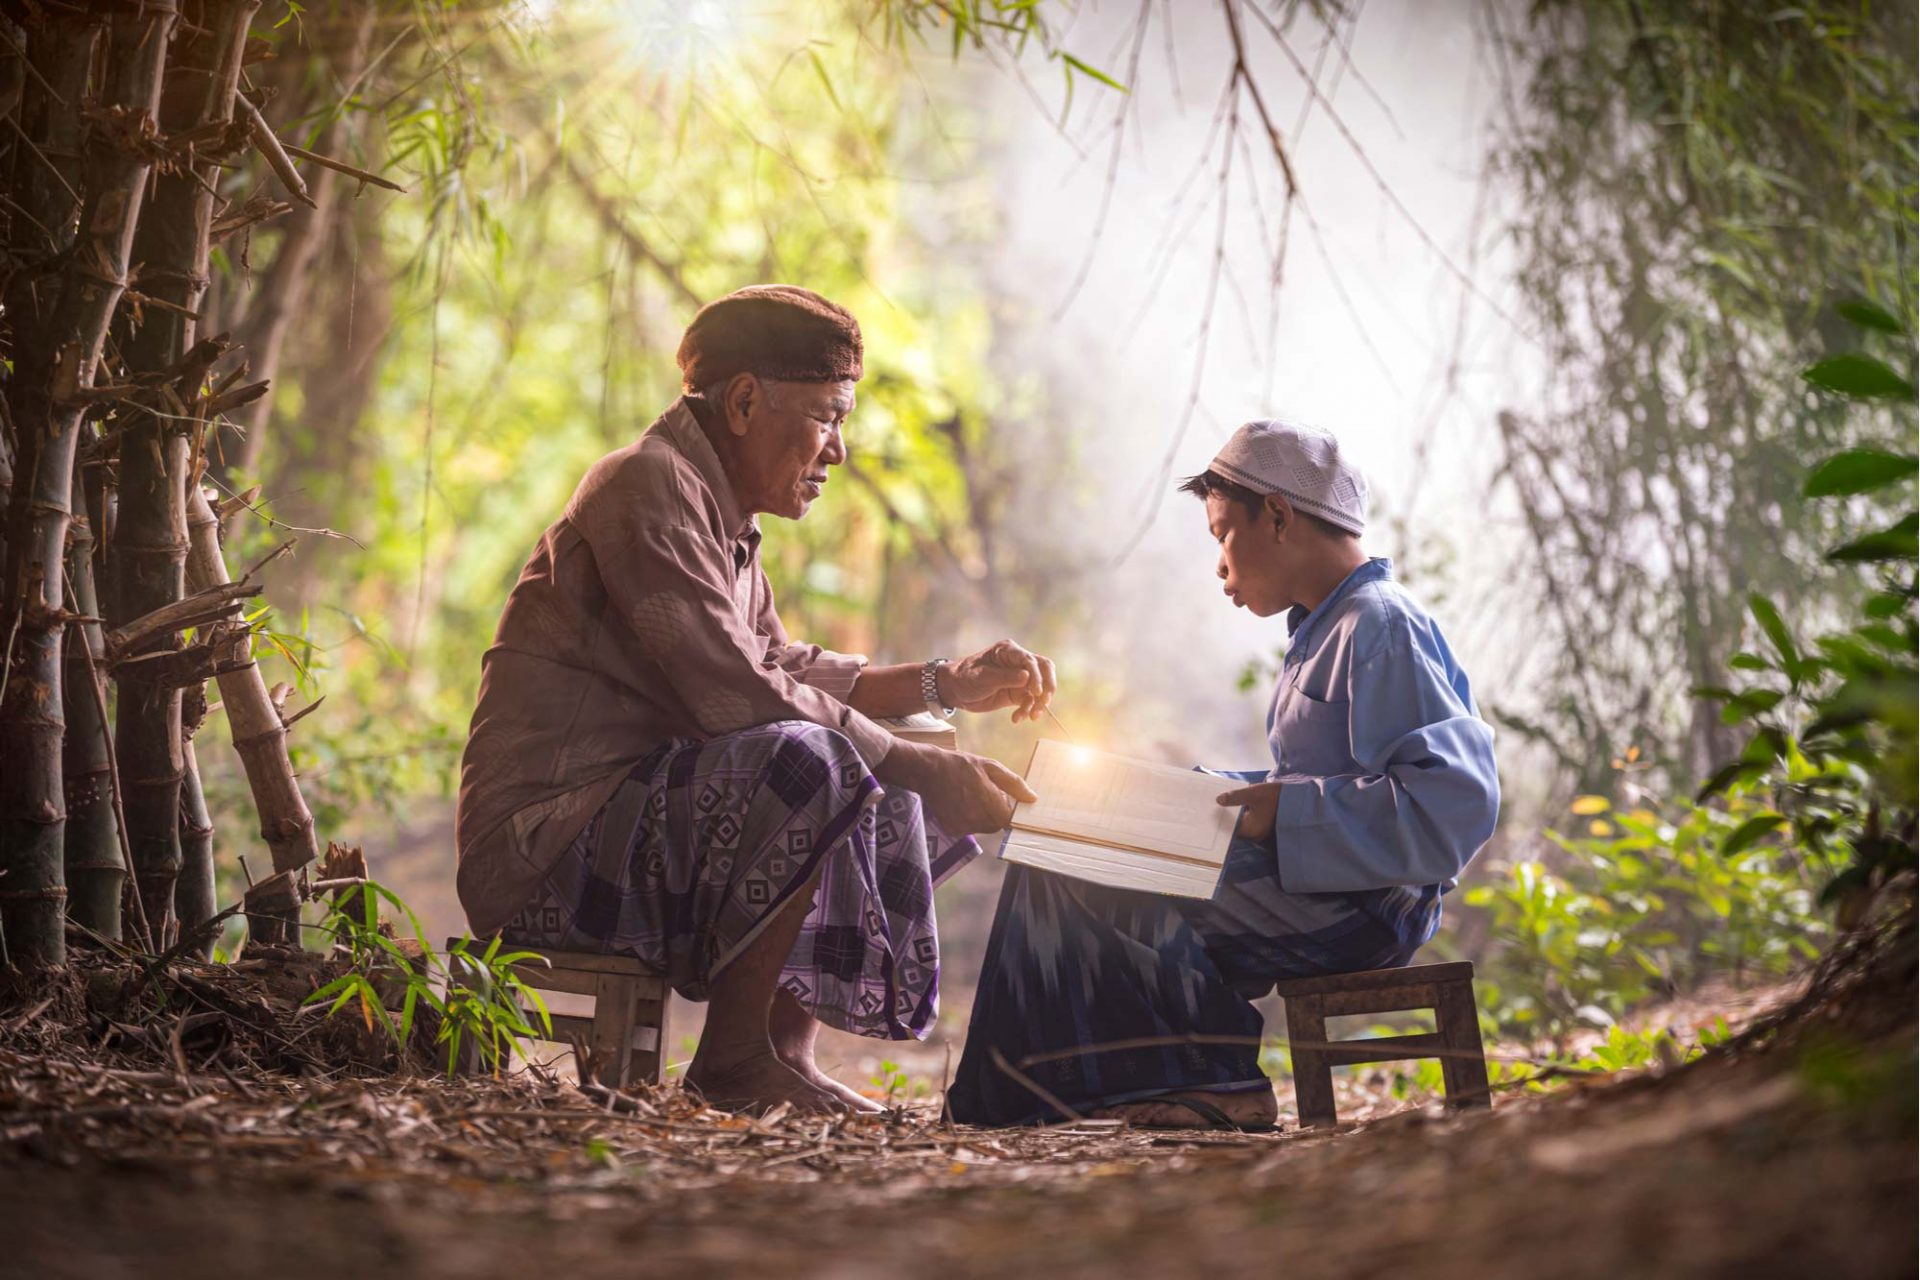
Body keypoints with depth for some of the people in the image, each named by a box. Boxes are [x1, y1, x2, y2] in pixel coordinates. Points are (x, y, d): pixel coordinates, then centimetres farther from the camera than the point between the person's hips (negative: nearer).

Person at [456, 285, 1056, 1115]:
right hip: (542, 851, -10)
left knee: (890, 804, 12)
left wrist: (947, 684, 11)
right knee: (806, 763, -30)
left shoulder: (720, 514, 17)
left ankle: (786, 1046, 1)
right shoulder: (648, 487, -14)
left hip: (633, 815, 10)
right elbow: (738, 696, -23)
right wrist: (925, 769, -20)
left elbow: (787, 669, 22)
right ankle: (736, 1057, -16)